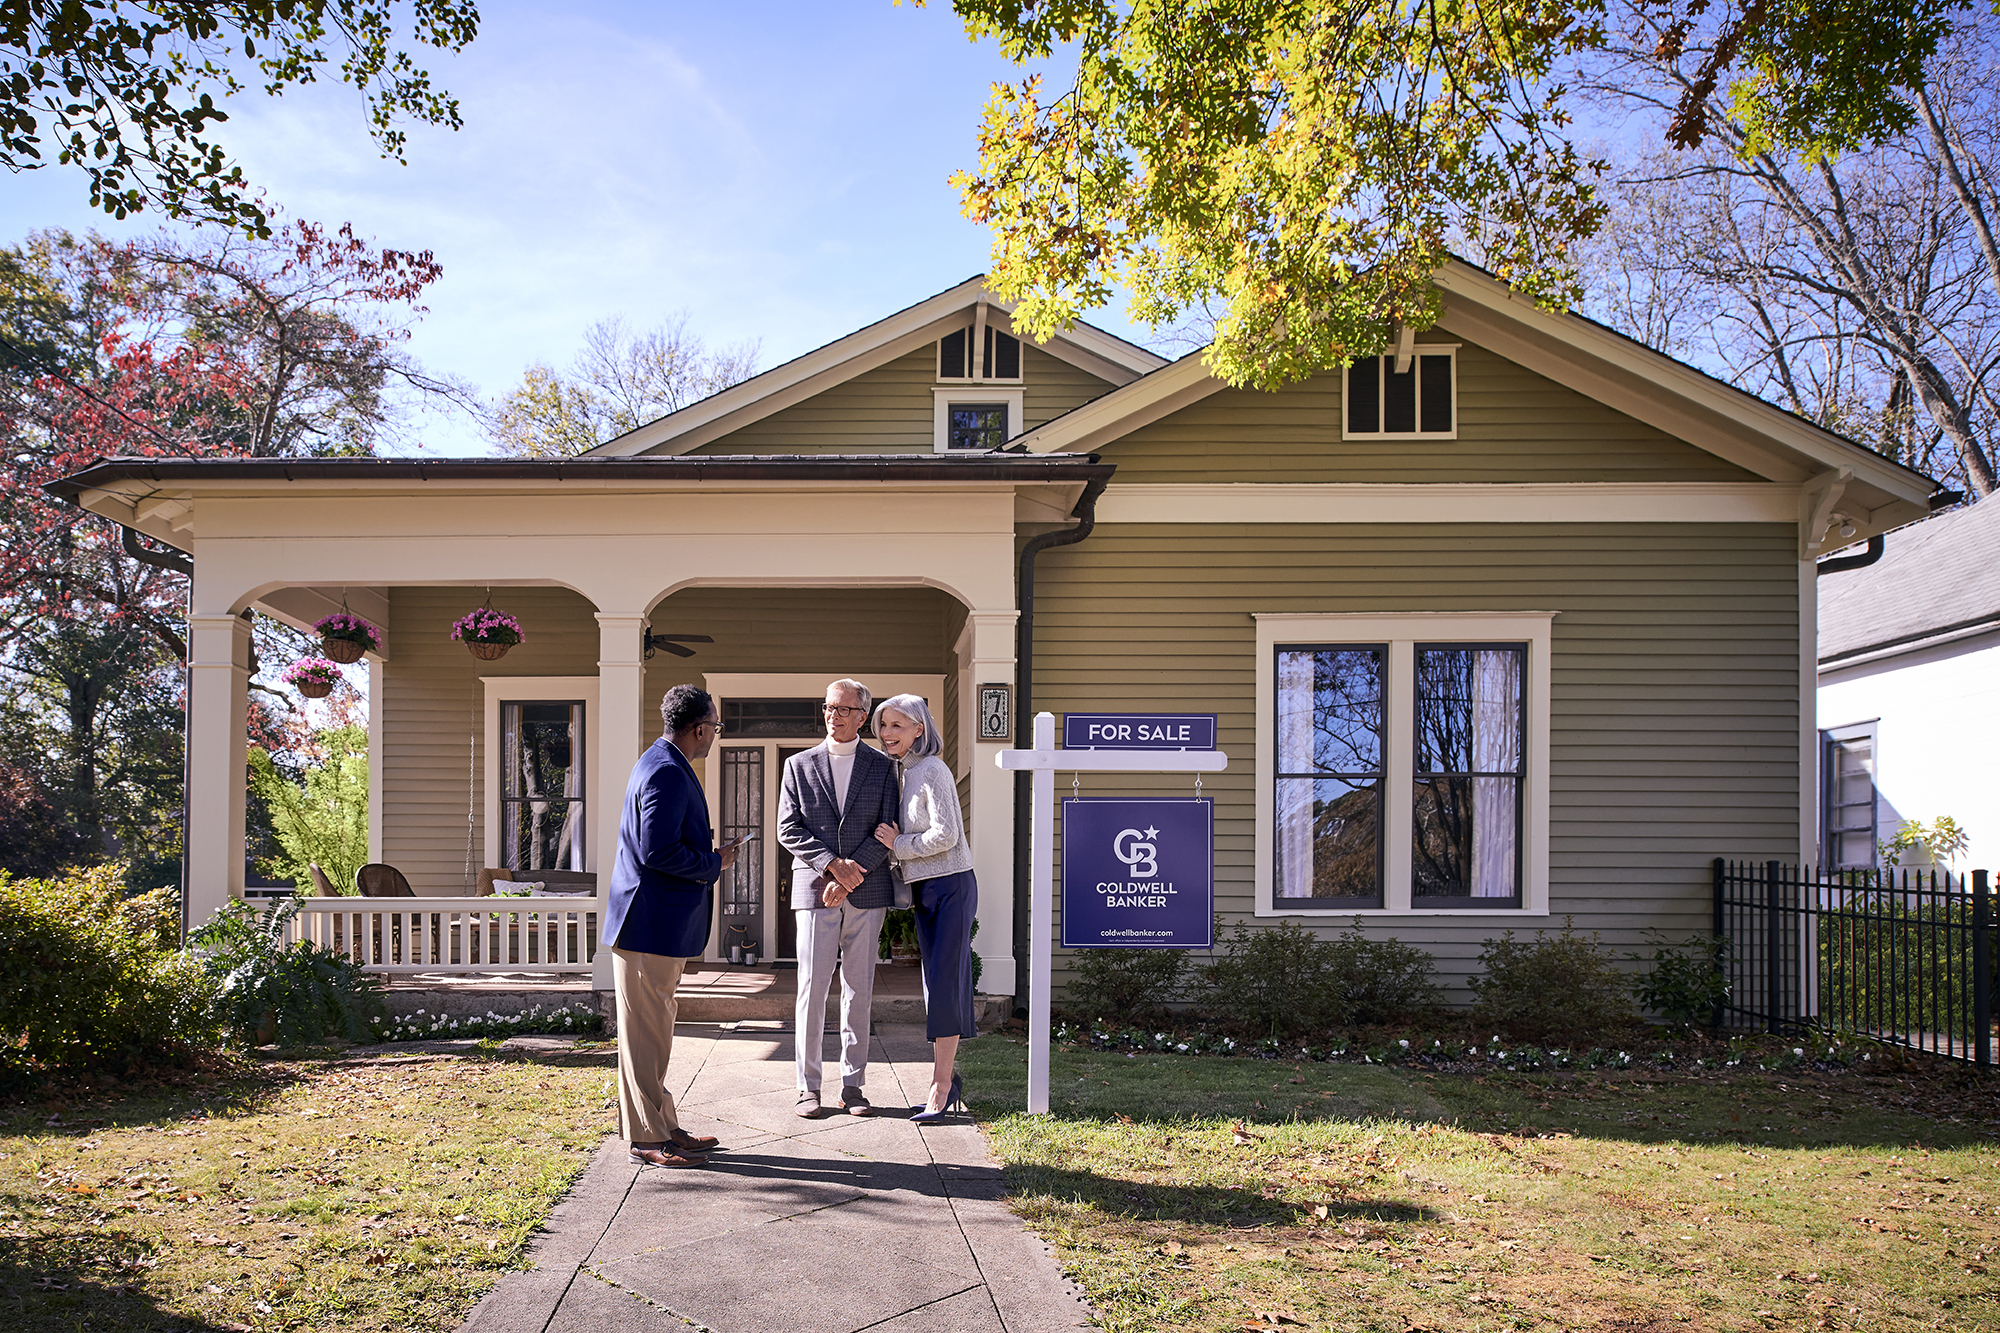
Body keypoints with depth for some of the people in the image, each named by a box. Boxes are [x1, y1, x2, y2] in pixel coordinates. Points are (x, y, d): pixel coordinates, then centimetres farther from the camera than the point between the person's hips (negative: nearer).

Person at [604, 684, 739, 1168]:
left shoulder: (665, 764, 15)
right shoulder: (666, 772, -19)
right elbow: (658, 852, -25)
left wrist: (708, 854, 12)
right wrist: (714, 864, -12)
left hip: (661, 922, 11)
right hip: (650, 924, -11)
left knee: (654, 1030, 16)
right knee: (646, 1032, -2)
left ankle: (663, 1127, 26)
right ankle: (648, 1139, 6)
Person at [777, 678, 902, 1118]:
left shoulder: (881, 767, 8)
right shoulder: (799, 766, 8)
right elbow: (788, 830, 1)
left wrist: (852, 873, -10)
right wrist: (833, 863, -12)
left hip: (868, 893, 1)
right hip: (815, 891, 0)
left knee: (859, 990, 5)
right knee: (812, 987, -2)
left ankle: (853, 1085, 12)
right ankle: (808, 1086, 6)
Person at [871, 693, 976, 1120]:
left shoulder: (932, 771, -13)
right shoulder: (905, 772, 13)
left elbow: (945, 835, -20)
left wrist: (898, 844, -10)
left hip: (950, 886, -9)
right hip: (924, 891, 9)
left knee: (944, 982, -7)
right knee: (936, 983, 10)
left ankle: (941, 1084, -2)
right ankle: (946, 1076, 17)